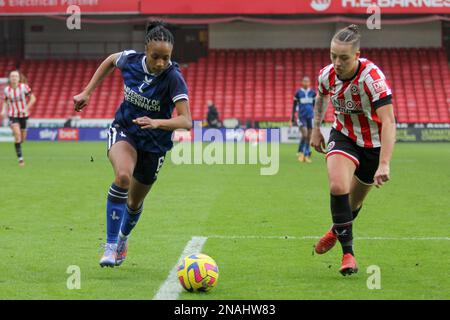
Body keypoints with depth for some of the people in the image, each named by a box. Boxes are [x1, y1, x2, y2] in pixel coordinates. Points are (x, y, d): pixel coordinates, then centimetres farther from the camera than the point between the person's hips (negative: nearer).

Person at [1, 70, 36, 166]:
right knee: (17, 135, -19)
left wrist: (26, 109, -18)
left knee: (22, 139, 9)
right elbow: (5, 102, 11)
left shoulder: (24, 87, -11)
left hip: (23, 115, 1)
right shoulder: (6, 90, -4)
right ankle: (20, 158, -14)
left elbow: (33, 99, -6)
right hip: (13, 116, -1)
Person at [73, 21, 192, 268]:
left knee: (135, 201, 14)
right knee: (123, 176, -32)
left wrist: (157, 122, -49)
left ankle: (123, 239, 49)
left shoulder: (173, 77, -25)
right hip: (124, 130, 0)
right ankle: (110, 245, -25)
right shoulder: (131, 60, -16)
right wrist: (87, 92, 7)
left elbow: (186, 121, -32)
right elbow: (110, 60, 10)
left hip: (154, 143, 0)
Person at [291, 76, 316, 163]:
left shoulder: (313, 93, 6)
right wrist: (293, 118, 3)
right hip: (301, 117, -3)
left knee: (309, 137, 4)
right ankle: (301, 152, 0)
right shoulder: (298, 93, 1)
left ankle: (307, 156, 11)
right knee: (304, 135, -17)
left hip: (310, 117, 3)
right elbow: (294, 106, 5)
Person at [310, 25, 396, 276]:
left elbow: (388, 122, -40)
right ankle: (348, 253, -14)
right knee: (338, 186, -25)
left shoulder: (372, 76, -32)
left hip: (374, 142, -2)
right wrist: (316, 128, 11)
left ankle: (338, 230, 49)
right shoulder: (327, 75, -16)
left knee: (355, 201, 14)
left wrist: (384, 164, -48)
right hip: (344, 135, 2)